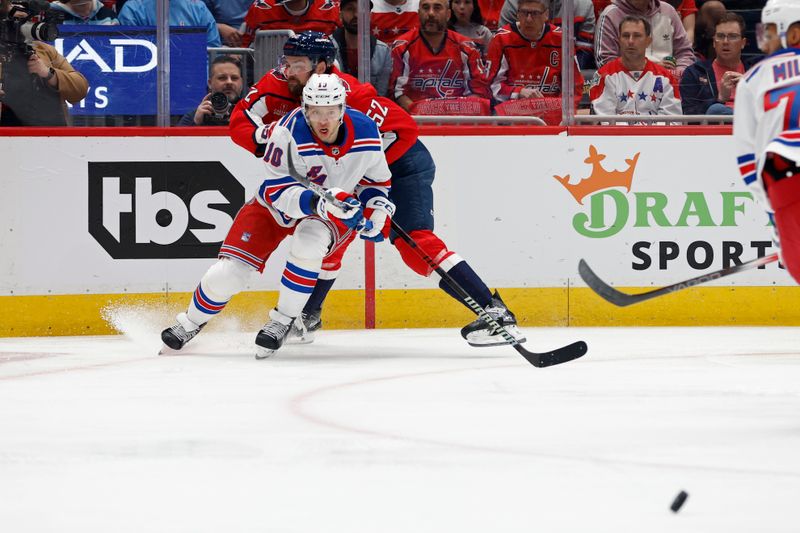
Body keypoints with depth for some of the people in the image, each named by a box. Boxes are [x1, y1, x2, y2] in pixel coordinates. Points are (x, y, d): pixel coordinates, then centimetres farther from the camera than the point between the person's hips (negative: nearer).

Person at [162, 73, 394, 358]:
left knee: (309, 242, -35)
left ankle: (282, 321, -15)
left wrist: (378, 209, -15)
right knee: (229, 271, -10)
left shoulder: (365, 132, -18)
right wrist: (317, 202, -46)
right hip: (275, 206, -1)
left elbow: (376, 179, 2)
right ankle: (191, 323, 21)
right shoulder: (289, 133, -30)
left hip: (334, 211, 1)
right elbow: (277, 191, -31)